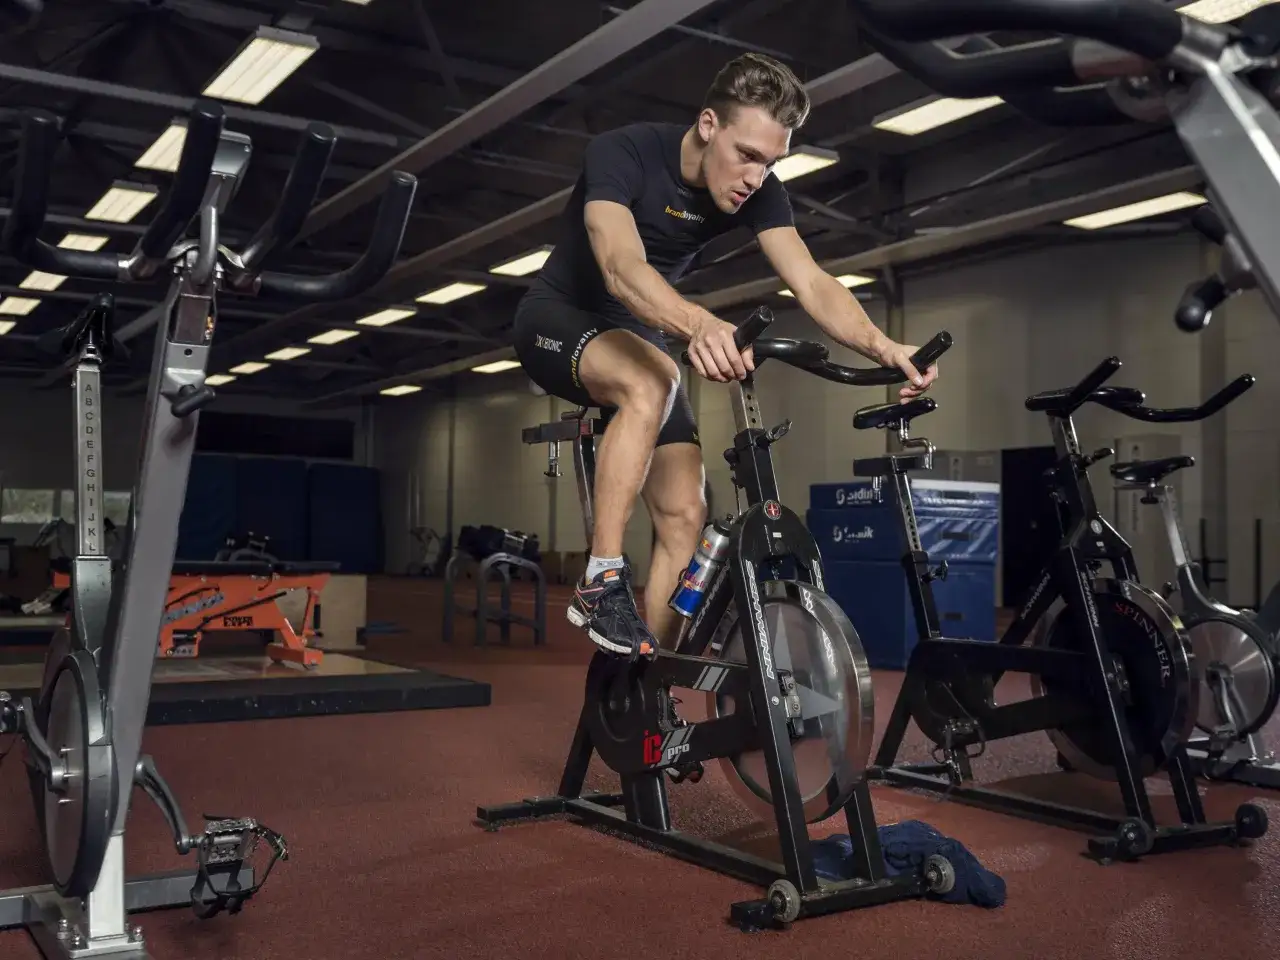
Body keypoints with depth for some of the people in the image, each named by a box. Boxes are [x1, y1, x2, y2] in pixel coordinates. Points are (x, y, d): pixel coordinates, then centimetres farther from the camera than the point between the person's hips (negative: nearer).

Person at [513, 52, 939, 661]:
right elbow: (621, 268, -44)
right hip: (559, 316, -5)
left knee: (685, 517, -8)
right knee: (652, 382, -39)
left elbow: (811, 283, -24)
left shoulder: (757, 192, -13)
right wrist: (698, 325, -65)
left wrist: (881, 347, -44)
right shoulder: (622, 153, -27)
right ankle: (601, 583, -30)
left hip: (639, 339, 6)